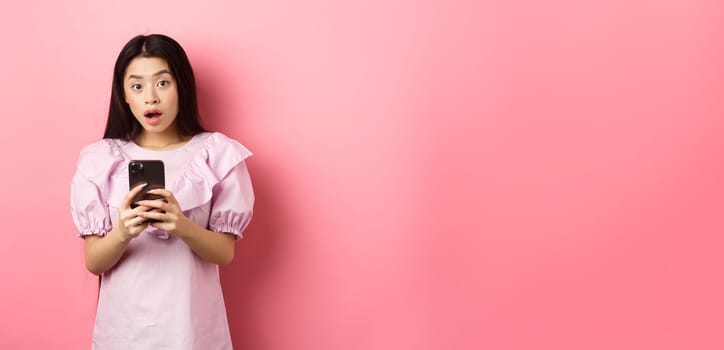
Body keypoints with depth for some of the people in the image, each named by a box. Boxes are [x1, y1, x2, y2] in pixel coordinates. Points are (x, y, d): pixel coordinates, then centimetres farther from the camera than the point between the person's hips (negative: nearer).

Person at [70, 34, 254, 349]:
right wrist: (122, 232, -24)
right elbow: (93, 262, -4)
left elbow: (225, 252, -5)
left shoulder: (217, 153, -5)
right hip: (124, 323, 1)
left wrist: (183, 227, -23)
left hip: (191, 320, -1)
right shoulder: (100, 159, -3)